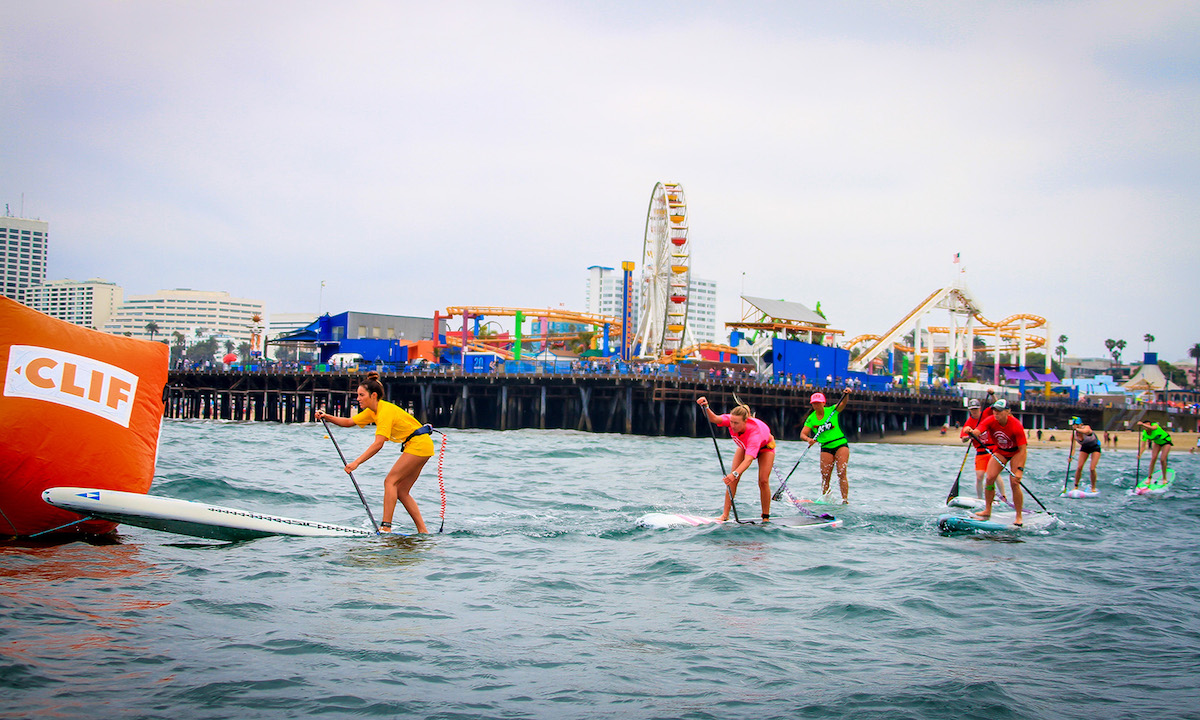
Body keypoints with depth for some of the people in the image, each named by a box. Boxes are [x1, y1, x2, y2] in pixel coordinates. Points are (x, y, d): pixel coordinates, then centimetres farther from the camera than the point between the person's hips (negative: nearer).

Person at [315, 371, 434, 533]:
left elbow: (379, 443, -28)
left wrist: (356, 462, -32)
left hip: (418, 444, -10)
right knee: (401, 491, 8)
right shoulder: (373, 411, 9)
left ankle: (386, 526, -19)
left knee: (390, 481, -13)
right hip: (421, 446, 10)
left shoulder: (385, 411, -20)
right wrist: (327, 417, -3)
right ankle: (423, 531, 6)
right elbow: (349, 422, 12)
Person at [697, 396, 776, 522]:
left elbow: (749, 459, -58)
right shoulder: (731, 419, -33)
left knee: (763, 481, -16)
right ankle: (725, 515, -11)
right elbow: (715, 419, -51)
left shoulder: (755, 430, -47)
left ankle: (766, 517, -1)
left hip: (765, 447, -4)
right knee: (732, 478, -12)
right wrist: (706, 408, -71)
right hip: (744, 446, 4)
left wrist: (735, 474, -72)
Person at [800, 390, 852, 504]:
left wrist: (846, 395, -39)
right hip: (826, 448, 3)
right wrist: (808, 439, -29)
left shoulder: (832, 411, -4)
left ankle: (845, 500, -14)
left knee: (841, 474, -12)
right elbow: (802, 434, -7)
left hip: (841, 444, -3)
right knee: (825, 476, -3)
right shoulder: (811, 419, 0)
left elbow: (843, 403, -19)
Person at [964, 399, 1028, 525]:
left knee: (1014, 483, -15)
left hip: (1016, 452, -4)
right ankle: (987, 511, 3)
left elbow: (1023, 450, -31)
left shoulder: (1016, 425, -32)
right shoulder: (991, 421, -22)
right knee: (989, 479, -10)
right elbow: (977, 432, -37)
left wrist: (1019, 470, -37)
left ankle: (1019, 517, -2)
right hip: (1000, 451, 4)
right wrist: (971, 432, -62)